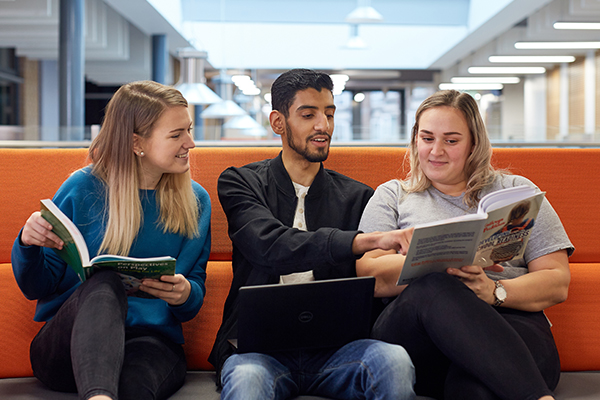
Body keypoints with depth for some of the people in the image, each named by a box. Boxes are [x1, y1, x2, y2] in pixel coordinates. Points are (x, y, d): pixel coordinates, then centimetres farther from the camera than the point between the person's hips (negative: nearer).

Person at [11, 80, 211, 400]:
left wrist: (185, 294, -13)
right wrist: (29, 246, -17)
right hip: (65, 344, 0)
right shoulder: (82, 189, 2)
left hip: (152, 340, 0)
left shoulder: (195, 201, 11)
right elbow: (36, 288, 6)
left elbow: (194, 301, 13)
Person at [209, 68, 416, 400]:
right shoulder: (240, 183, 8)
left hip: (332, 347, 3)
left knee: (393, 361, -30)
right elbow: (271, 246, -14)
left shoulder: (357, 197, 15)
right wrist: (369, 240, -26)